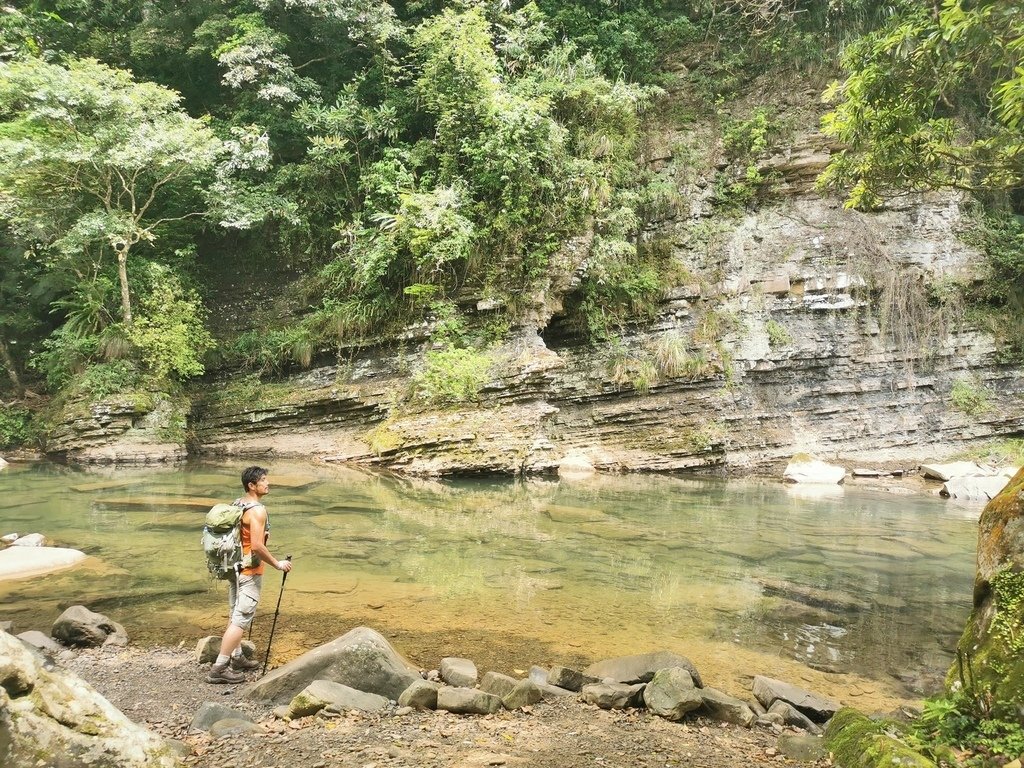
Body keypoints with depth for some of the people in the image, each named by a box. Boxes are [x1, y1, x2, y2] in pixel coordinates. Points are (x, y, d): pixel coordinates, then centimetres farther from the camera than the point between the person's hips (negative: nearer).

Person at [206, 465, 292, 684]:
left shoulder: (237, 504, 8)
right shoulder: (257, 510, -21)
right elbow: (257, 546, -26)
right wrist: (277, 564, -15)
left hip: (234, 567, 10)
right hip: (249, 571, -10)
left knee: (235, 615, 17)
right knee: (241, 619, -6)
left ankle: (236, 659, 29)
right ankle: (218, 669, -4)